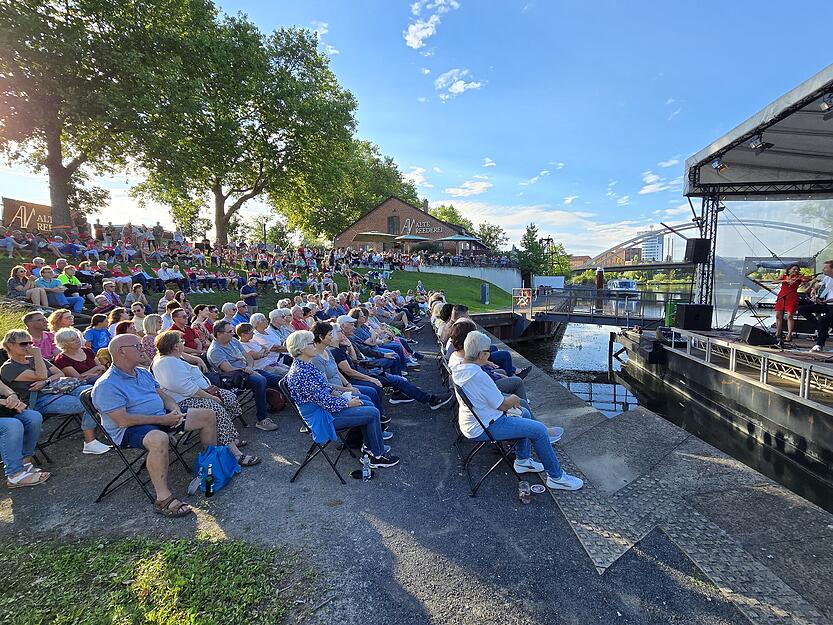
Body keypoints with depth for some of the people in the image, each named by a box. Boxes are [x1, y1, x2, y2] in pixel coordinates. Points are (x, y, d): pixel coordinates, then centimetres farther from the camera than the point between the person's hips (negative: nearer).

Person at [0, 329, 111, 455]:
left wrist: (46, 381, -7)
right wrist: (38, 355, -7)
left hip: (58, 390, 7)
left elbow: (60, 373, 13)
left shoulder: (33, 359, 21)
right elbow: (41, 376, -15)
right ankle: (90, 443, -24)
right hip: (40, 402, -7)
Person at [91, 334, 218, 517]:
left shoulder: (143, 373, 12)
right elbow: (123, 421, -23)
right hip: (131, 429, -9)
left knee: (208, 415, 3)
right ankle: (163, 498, -33)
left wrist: (175, 409, -6)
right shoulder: (107, 385, -15)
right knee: (159, 439, -43)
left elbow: (163, 395, 17)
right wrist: (162, 420, -23)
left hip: (162, 417, 9)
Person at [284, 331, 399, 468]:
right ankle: (378, 456, 6)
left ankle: (369, 447, 22)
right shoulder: (301, 374, -29)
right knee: (373, 413, -10)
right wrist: (348, 403, -14)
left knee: (369, 404, 11)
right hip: (322, 417, -10)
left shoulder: (302, 365, 3)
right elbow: (325, 402, -26)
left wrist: (334, 392, 2)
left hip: (324, 407, 10)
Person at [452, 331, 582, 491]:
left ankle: (523, 460, 31)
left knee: (525, 413, 24)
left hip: (473, 421, 10)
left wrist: (508, 400, 8)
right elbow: (502, 405, -21)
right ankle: (556, 477, 11)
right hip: (485, 428, -10)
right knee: (540, 430, -5)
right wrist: (513, 399, 1)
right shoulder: (479, 376, -30)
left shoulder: (460, 369, 1)